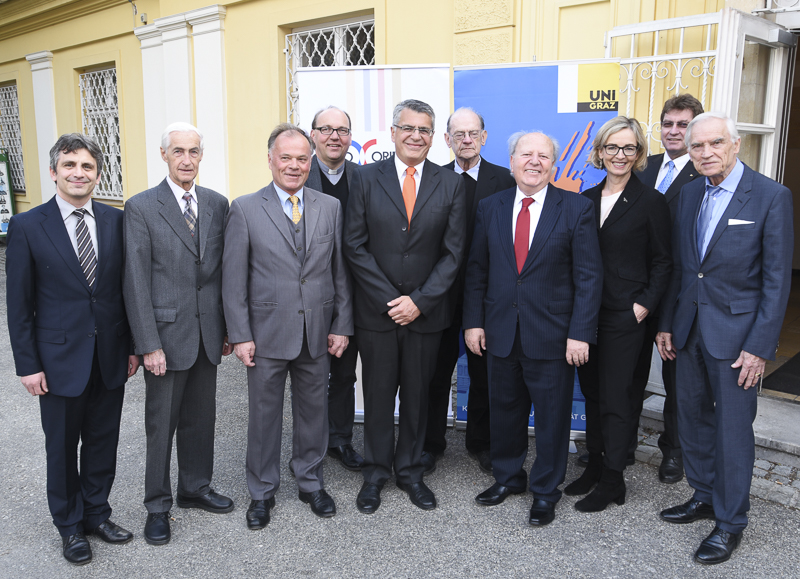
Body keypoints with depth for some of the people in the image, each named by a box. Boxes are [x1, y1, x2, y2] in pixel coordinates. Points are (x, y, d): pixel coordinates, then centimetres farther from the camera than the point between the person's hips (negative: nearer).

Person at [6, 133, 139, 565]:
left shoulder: (115, 221, 0)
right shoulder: (27, 227, -8)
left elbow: (126, 288, 5)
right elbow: (19, 304, -5)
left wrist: (132, 346, 5)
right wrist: (27, 365, -7)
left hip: (110, 358, 3)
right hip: (60, 359, -2)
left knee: (103, 442, 16)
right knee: (62, 448, 13)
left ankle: (96, 513, 36)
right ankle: (70, 526, 32)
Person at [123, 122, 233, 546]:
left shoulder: (217, 204, 5)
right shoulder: (141, 208, -7)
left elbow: (223, 270, 8)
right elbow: (136, 283, -10)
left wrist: (228, 328, 7)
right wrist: (149, 345, -13)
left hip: (207, 333, 4)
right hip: (167, 334, -4)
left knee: (201, 418, 16)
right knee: (161, 424, 8)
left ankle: (195, 488, 35)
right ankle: (158, 506, 25)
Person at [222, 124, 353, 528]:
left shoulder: (330, 207, 4)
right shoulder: (245, 209, -3)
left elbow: (340, 271, 6)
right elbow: (234, 278, -4)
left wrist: (342, 325, 2)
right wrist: (240, 335, -8)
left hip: (317, 334, 2)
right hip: (267, 334, -2)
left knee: (313, 411, 15)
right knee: (264, 415, 11)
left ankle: (311, 483, 35)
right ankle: (262, 492, 30)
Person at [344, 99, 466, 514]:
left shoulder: (450, 185, 2)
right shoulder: (367, 179, 0)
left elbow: (453, 252, -1)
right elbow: (355, 246, -4)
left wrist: (419, 301, -10)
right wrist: (389, 299, -11)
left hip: (425, 312, 1)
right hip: (376, 310, 0)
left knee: (417, 395, 12)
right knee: (378, 394, 10)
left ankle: (409, 470, 29)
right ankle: (375, 472, 27)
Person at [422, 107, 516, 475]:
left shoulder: (503, 180, 0)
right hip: (443, 290, 1)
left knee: (484, 371, 12)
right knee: (437, 369, 10)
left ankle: (480, 442, 29)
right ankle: (432, 442, 26)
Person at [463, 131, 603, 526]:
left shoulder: (577, 208, -5)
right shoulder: (490, 208, 5)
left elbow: (588, 276, -7)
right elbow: (476, 270, 8)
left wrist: (580, 333, -12)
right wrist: (473, 321, 2)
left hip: (552, 335, -3)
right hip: (501, 331, 3)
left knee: (551, 416, 9)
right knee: (504, 409, 16)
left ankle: (545, 491, 28)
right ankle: (508, 477, 38)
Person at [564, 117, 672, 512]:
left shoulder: (650, 202, -5)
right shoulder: (586, 199, 9)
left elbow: (662, 263, -3)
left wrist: (644, 306, -12)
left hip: (623, 317, -5)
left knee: (614, 398, 1)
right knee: (591, 393, 13)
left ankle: (612, 481, 15)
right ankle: (594, 467, 27)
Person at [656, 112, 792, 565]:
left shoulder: (772, 196, -10)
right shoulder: (690, 193, 7)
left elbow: (777, 279, -12)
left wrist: (760, 346, -15)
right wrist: (667, 323, 9)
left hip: (736, 333, -5)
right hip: (689, 329, 6)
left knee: (733, 429, 4)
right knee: (693, 417, 16)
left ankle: (730, 522, 21)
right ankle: (704, 496, 36)